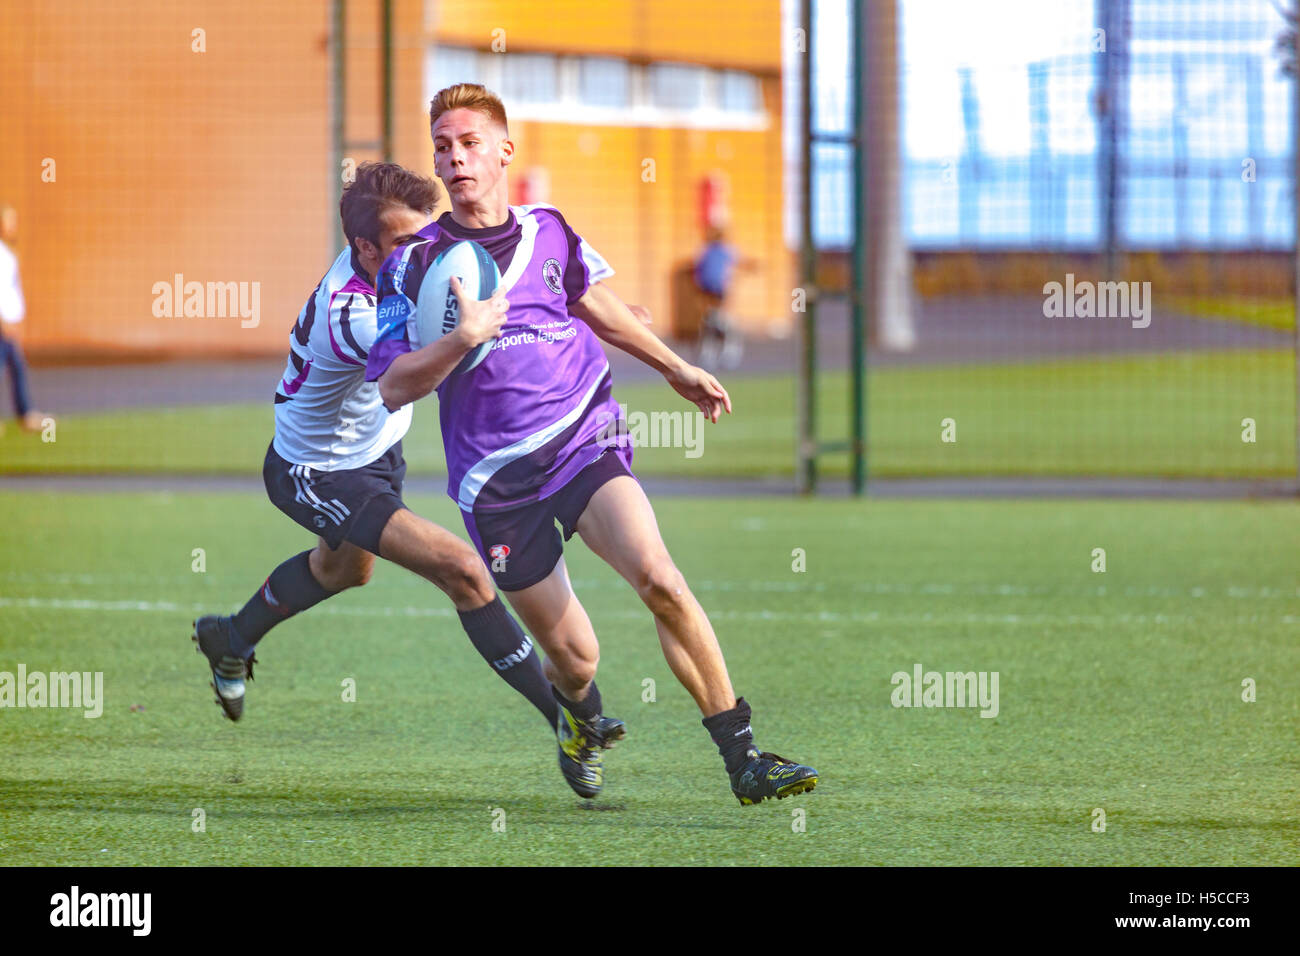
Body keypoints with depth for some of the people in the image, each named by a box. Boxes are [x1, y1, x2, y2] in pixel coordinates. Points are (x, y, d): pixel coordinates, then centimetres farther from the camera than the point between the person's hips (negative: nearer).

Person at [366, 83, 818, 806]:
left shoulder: (548, 232, 8)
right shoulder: (417, 260, -2)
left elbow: (595, 305, 29)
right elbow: (393, 386, -7)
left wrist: (675, 368, 38)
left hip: (586, 441, 2)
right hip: (496, 476, -1)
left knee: (659, 579, -23)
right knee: (573, 659, 0)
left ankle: (743, 758, -18)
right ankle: (584, 724, 38)